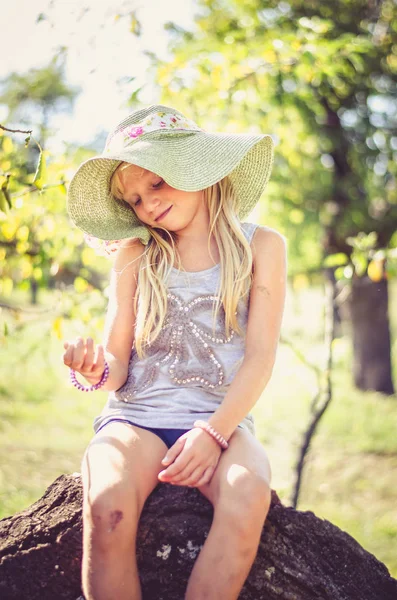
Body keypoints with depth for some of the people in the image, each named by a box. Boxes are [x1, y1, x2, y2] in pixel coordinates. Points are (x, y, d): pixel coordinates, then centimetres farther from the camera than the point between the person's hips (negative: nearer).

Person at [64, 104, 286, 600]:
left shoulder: (260, 247, 6)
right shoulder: (136, 256, 10)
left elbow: (260, 356, -1)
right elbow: (117, 364, 6)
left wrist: (213, 433, -16)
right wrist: (96, 370, -19)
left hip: (223, 419, 0)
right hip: (136, 416, 1)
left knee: (248, 494, -36)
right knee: (107, 505, -33)